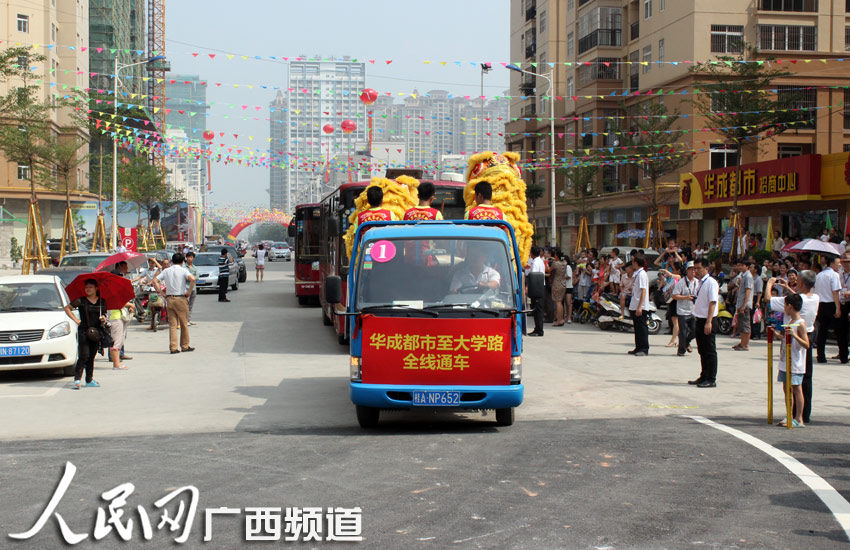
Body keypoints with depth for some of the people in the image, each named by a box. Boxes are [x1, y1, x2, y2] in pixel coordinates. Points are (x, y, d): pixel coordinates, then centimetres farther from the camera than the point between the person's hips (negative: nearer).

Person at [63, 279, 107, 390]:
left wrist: (103, 318, -3)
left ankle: (89, 380, 15)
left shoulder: (102, 302, 9)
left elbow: (104, 314, 20)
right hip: (83, 331, -3)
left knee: (91, 356, 8)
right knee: (84, 356, -12)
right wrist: (75, 319, -1)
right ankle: (77, 379, -9)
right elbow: (67, 308, 7)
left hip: (96, 333, 3)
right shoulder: (81, 301, -1)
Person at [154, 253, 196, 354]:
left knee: (172, 324, 5)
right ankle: (185, 346, 14)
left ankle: (173, 347, 0)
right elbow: (192, 279, -21)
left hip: (169, 299, 3)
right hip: (181, 299, -3)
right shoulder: (183, 270, -4)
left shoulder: (166, 271, 7)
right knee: (184, 324, 9)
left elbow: (155, 281, 1)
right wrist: (189, 292, -11)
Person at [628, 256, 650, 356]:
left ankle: (644, 349, -6)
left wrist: (639, 307, -24)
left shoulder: (641, 274, -14)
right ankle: (638, 348, 20)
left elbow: (643, 291, -19)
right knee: (637, 327, 13)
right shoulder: (637, 273, 15)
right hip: (635, 306, 10)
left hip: (641, 306, -10)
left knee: (642, 327, -7)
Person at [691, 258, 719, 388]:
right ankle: (704, 377, 23)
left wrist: (708, 322, -23)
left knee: (710, 351, -3)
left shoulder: (711, 283, -13)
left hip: (707, 321, -9)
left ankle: (711, 379, 2)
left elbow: (712, 303, -18)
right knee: (702, 351, 15)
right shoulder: (700, 283, 14)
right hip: (700, 320, 9)